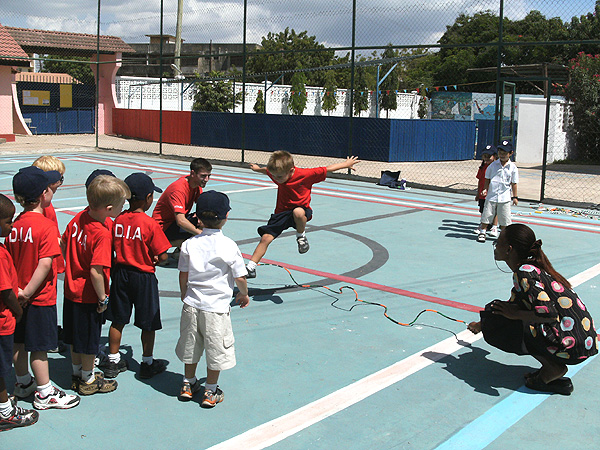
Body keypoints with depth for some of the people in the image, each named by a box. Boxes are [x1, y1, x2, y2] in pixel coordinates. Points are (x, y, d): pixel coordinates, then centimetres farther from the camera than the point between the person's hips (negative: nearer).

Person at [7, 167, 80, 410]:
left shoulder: (15, 224, 2)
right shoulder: (46, 225, -19)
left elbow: (10, 260, 4)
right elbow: (45, 263, -25)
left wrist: (18, 290, 8)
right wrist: (28, 292, -18)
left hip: (18, 296, 7)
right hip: (40, 297, -7)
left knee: (18, 342, 18)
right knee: (39, 346, 2)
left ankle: (23, 383, 36)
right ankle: (45, 394, 13)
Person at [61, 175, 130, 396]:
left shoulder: (79, 218, -6)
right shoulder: (102, 235, -29)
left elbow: (63, 244, 8)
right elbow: (96, 271, -31)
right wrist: (103, 298, -18)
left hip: (71, 289, 8)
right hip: (88, 296, -8)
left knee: (76, 336, 22)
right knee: (90, 339, 11)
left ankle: (77, 374, 39)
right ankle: (88, 381, 28)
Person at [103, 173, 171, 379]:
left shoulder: (118, 220, -3)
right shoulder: (151, 224, -18)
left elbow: (114, 247, 5)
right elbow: (162, 256, -15)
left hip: (121, 273, 5)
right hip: (144, 277, -5)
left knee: (117, 321, 15)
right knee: (148, 323, 10)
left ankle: (113, 362, 26)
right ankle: (147, 364, 22)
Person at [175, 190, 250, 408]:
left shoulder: (189, 244, -6)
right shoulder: (229, 246, -15)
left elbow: (183, 276, 3)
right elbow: (240, 278, -10)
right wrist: (244, 294, 11)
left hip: (192, 305, 4)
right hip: (217, 308, -4)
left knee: (190, 346, 19)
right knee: (216, 349, 11)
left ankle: (188, 384, 35)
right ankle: (210, 392, 21)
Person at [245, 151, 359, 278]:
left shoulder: (305, 174, -22)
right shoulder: (276, 173, -8)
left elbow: (326, 170, -10)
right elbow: (266, 170, 17)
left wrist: (346, 164, -1)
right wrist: (257, 169, 38)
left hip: (301, 209, -4)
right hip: (281, 211, 4)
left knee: (298, 212, -42)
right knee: (266, 237, -10)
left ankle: (301, 235, -11)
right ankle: (251, 268, 0)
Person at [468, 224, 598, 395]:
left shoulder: (525, 272, -17)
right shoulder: (532, 268, 12)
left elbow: (548, 313, -27)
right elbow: (512, 306, 27)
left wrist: (515, 314, -10)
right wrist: (482, 324, 38)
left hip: (570, 345, -9)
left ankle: (552, 368, -3)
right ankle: (552, 365, 10)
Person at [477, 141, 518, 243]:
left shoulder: (513, 168, 0)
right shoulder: (493, 165, 3)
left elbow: (514, 183, 5)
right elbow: (487, 179, 10)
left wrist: (515, 197, 4)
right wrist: (485, 189, -3)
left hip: (505, 197, -1)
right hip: (491, 196, 1)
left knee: (504, 219, 1)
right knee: (486, 215, 4)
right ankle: (482, 232, 18)